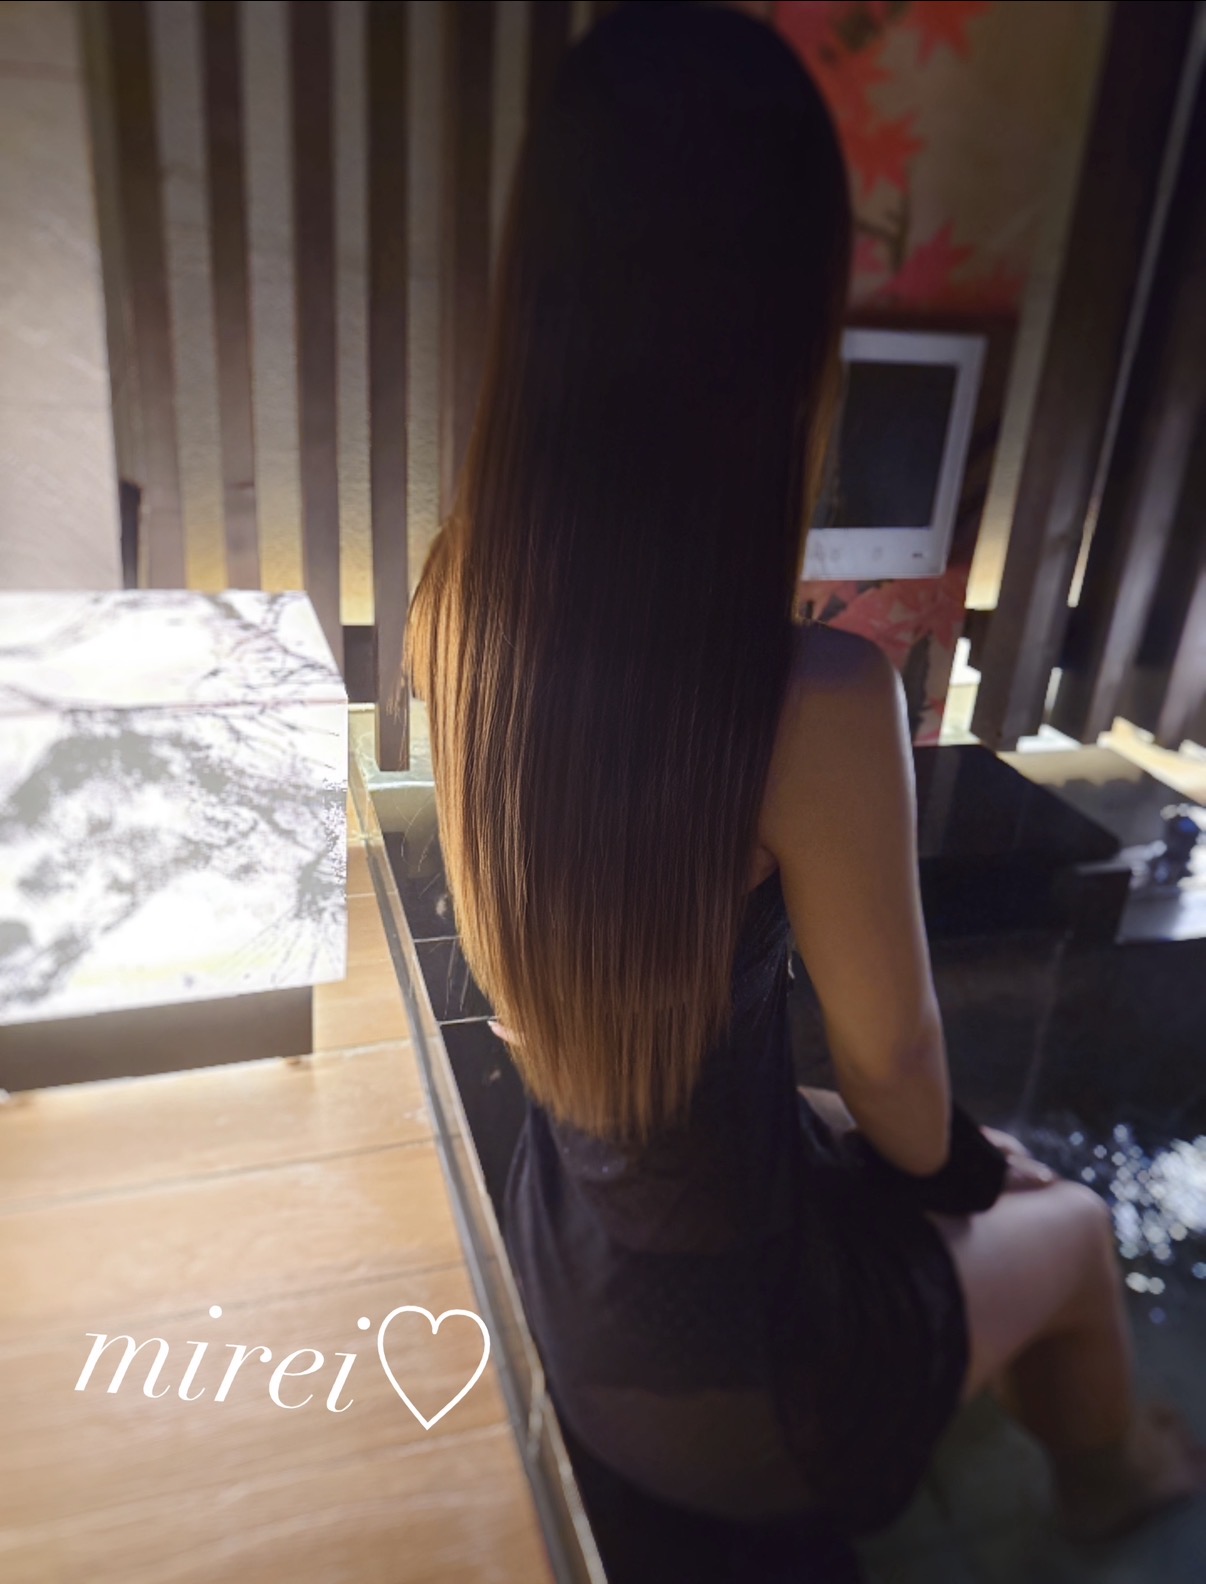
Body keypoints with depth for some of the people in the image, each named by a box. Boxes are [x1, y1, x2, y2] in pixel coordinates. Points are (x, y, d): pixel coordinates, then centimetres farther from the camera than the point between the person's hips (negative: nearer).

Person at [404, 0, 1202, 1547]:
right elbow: (895, 1067, -18)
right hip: (716, 1357, -5)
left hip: (567, 1253, 5)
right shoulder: (815, 698, -37)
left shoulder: (457, 599, -17)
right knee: (1071, 1225, 25)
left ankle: (1033, 1429, 59)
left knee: (997, 1174, 29)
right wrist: (958, 1165, 3)